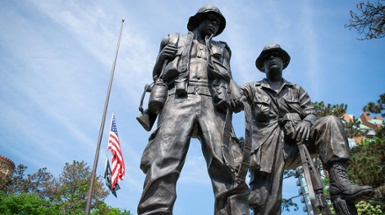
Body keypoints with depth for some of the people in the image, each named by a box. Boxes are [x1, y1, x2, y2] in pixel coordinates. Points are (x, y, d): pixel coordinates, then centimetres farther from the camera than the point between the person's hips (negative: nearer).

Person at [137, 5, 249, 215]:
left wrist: (239, 98, 3)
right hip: (178, 100, -1)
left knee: (228, 170, -18)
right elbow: (157, 74, 30)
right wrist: (161, 56, 8)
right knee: (162, 167, -22)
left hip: (213, 105, 2)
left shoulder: (222, 49, 36)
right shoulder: (173, 41, 33)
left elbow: (228, 79, 23)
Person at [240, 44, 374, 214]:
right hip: (267, 149, -2)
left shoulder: (297, 90, 26)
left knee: (330, 122, -18)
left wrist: (306, 122, -11)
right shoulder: (252, 89, 19)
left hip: (296, 144, 2)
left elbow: (311, 113, 14)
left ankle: (339, 181, -29)